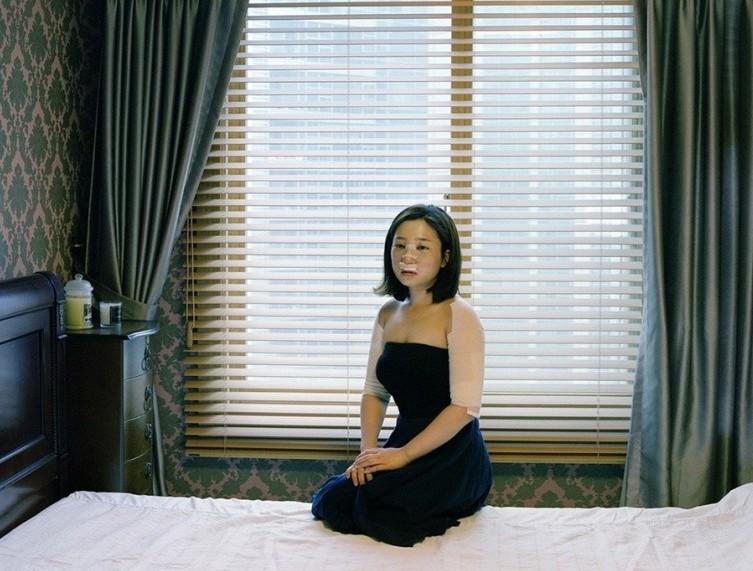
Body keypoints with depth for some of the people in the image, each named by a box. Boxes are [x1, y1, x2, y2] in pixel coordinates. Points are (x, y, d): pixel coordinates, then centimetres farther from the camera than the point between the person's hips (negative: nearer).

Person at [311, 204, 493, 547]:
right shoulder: (388, 313, 9)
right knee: (331, 500, -12)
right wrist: (368, 451, -6)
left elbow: (465, 407, -19)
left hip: (451, 457, -6)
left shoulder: (458, 316, -12)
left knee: (365, 504, -23)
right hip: (404, 447, 6)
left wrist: (402, 455, -19)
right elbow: (374, 392, 10)